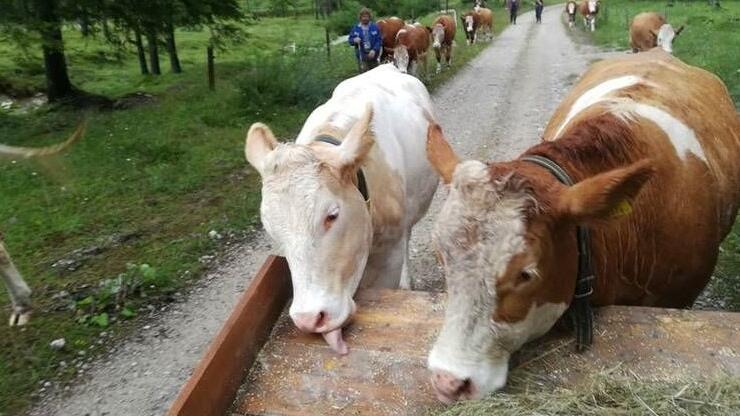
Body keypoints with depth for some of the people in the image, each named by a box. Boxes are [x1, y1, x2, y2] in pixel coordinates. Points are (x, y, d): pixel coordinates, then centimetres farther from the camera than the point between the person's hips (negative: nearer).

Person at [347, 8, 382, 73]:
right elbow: (350, 39, 7)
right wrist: (354, 40, -17)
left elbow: (379, 40, -5)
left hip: (373, 55, 0)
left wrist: (374, 50, -20)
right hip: (362, 56, 0)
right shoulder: (356, 28, 1)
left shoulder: (375, 27, -3)